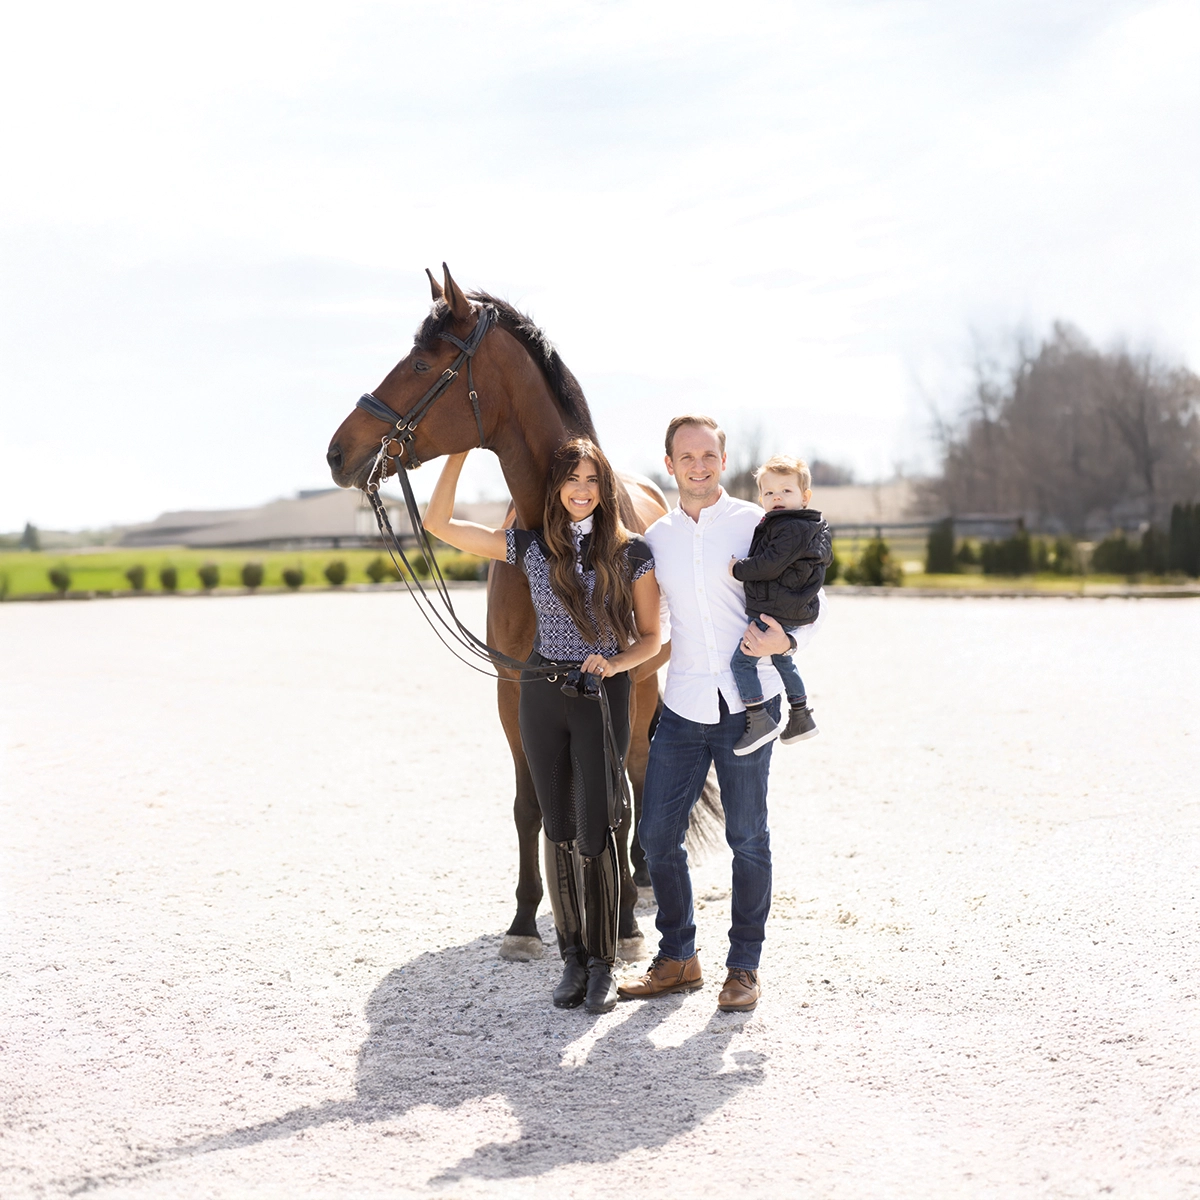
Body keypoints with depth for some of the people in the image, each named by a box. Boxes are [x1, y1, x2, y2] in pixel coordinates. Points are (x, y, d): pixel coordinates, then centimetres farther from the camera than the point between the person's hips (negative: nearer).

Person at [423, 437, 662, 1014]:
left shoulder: (632, 553, -3)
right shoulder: (531, 547, 3)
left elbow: (651, 637, 3)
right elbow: (439, 523, 2)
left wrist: (616, 663, -17)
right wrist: (460, 452, -1)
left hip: (604, 695, -3)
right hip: (542, 695, 3)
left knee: (594, 832, -5)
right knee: (558, 831, 8)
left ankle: (602, 964, 8)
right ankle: (572, 957, 19)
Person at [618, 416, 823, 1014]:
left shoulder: (757, 525, -2)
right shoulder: (656, 537, 9)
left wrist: (785, 639, -16)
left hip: (747, 705, -3)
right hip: (681, 707, 3)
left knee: (747, 838, 4)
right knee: (657, 833, 3)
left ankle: (745, 966, 16)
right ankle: (677, 958, 19)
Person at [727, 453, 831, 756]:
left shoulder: (792, 529, -19)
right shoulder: (814, 528, 13)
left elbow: (770, 564, -26)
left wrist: (739, 568, -12)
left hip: (775, 614, -11)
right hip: (792, 615, 11)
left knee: (741, 661, -7)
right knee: (782, 661, 26)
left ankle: (759, 720, -9)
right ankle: (801, 717, 34)